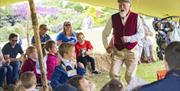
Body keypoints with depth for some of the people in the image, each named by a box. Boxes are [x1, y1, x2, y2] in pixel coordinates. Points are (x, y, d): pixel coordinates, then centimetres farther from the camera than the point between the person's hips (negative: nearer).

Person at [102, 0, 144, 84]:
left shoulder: (136, 17, -7)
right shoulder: (113, 18, -2)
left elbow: (141, 34, -8)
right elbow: (105, 33, 11)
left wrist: (129, 39, -21)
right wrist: (106, 47, 3)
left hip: (131, 50, -2)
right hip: (117, 50, 2)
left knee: (130, 76, 0)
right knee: (113, 74, -5)